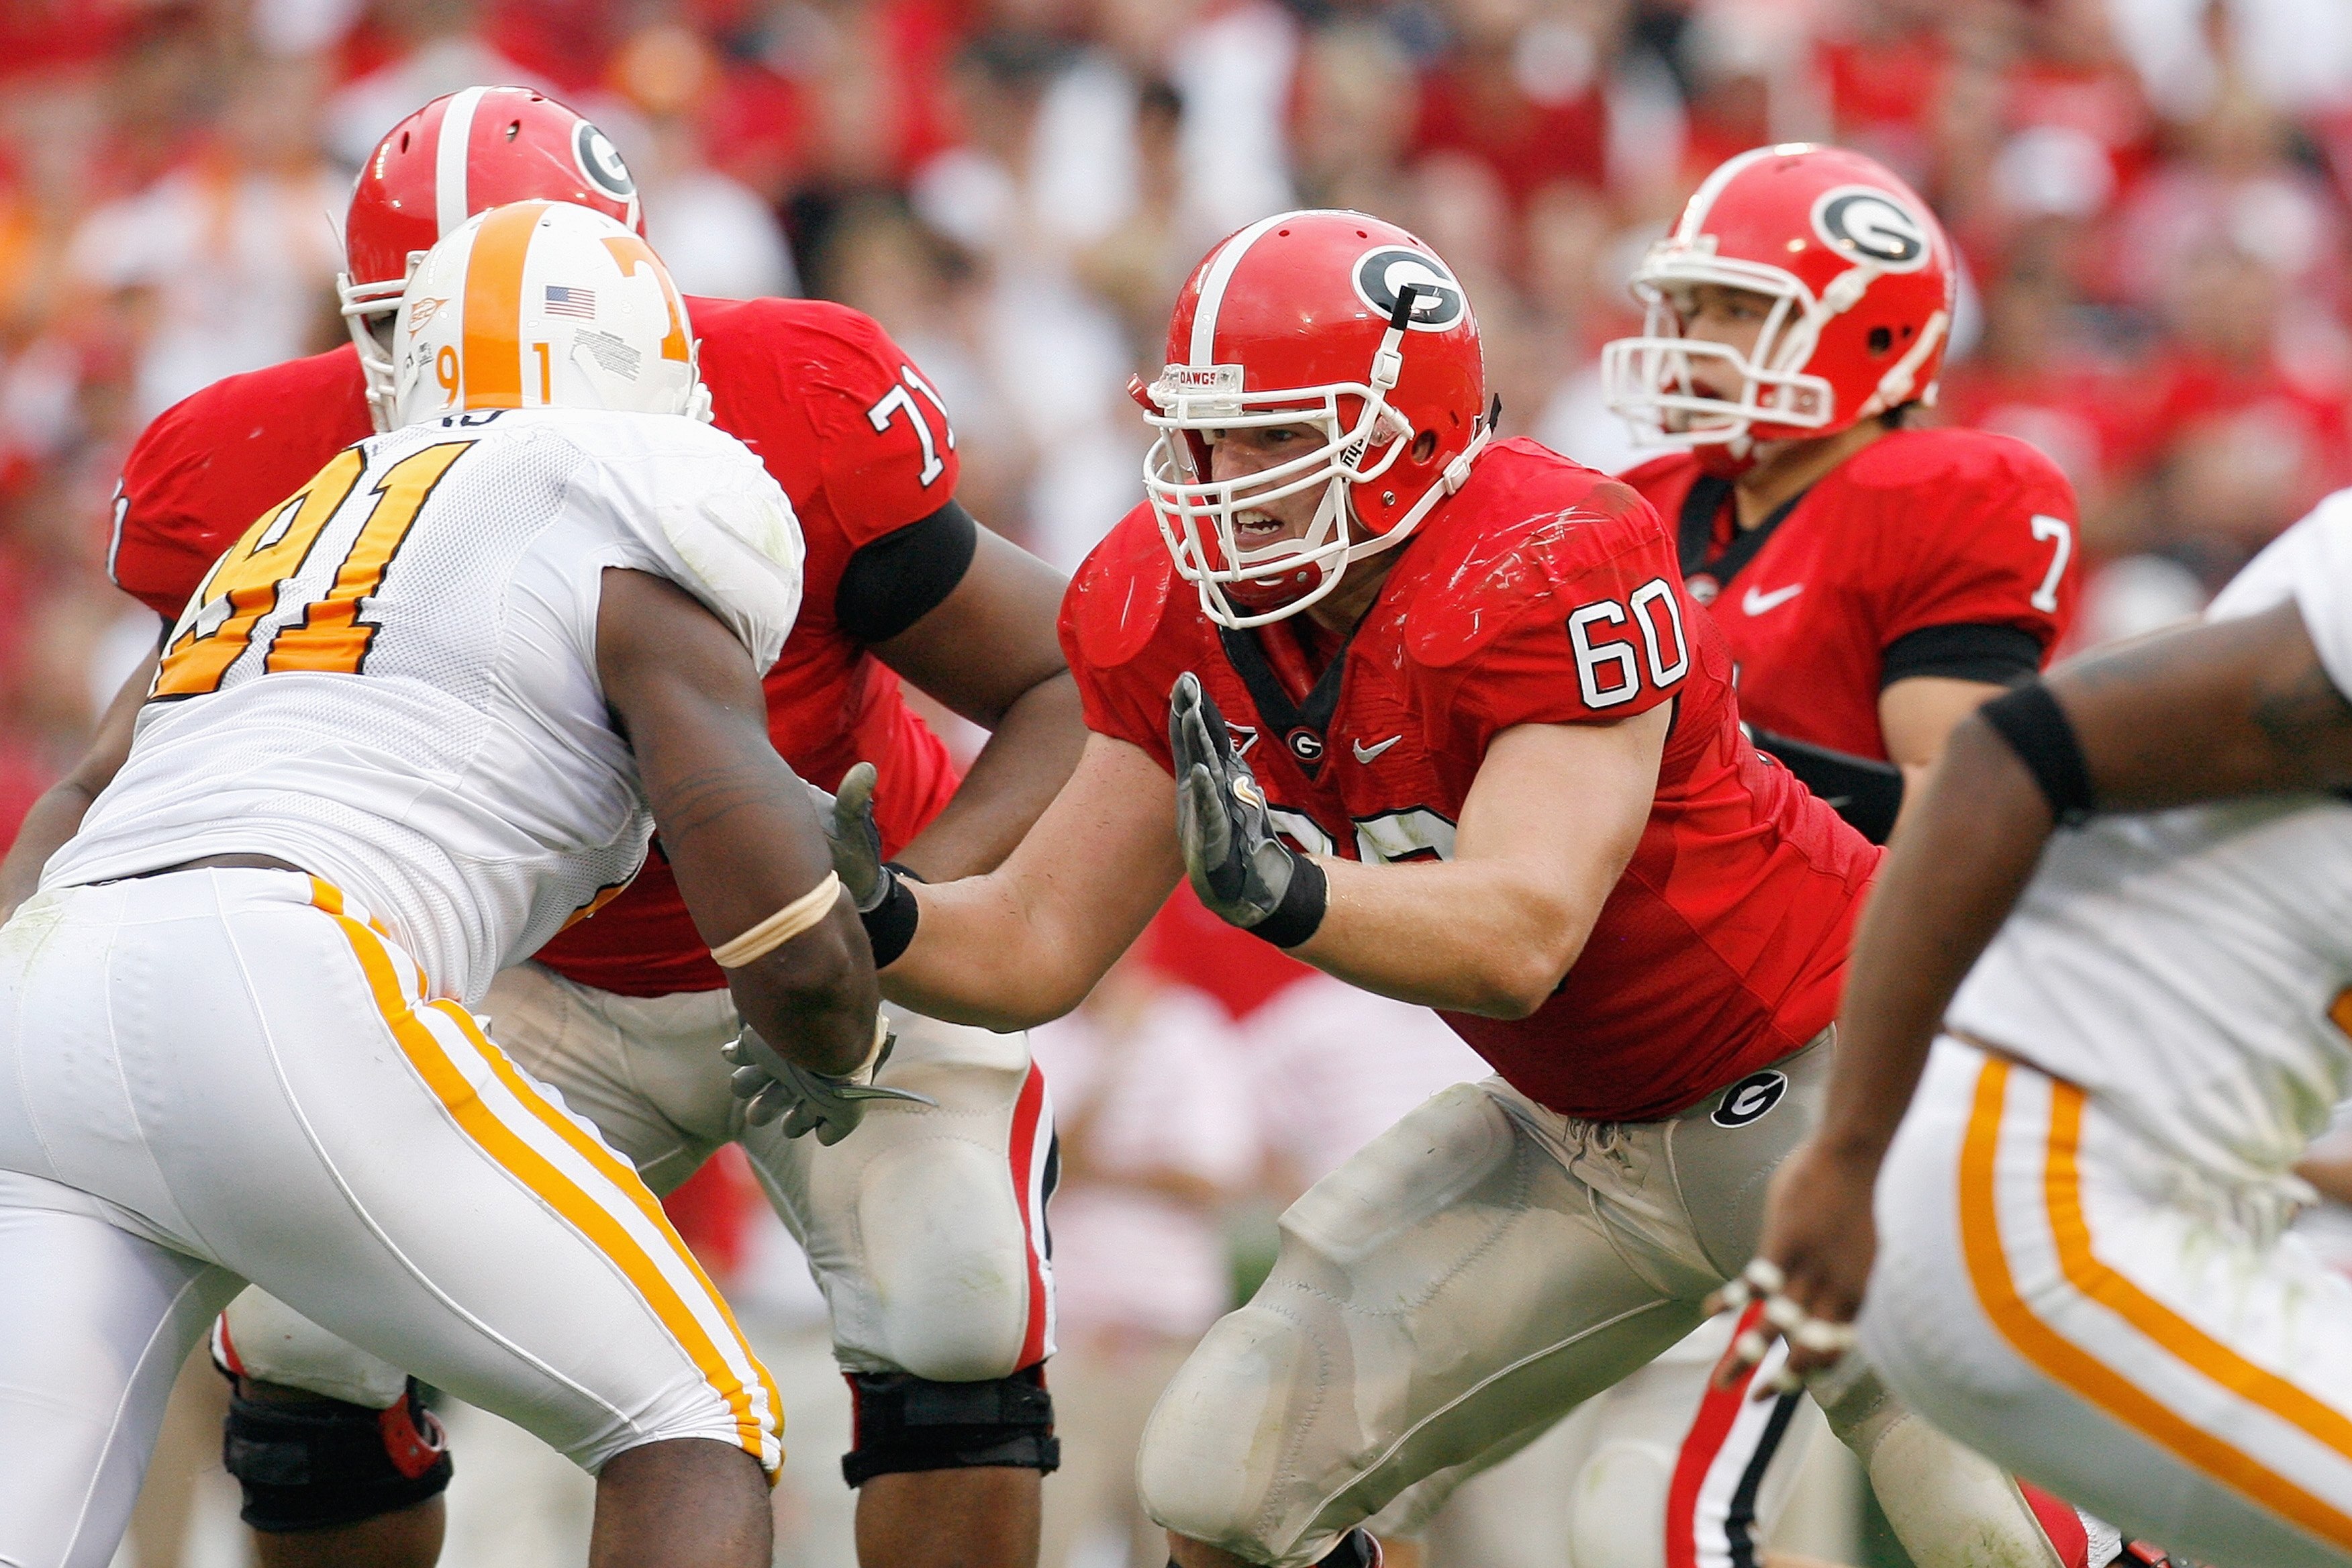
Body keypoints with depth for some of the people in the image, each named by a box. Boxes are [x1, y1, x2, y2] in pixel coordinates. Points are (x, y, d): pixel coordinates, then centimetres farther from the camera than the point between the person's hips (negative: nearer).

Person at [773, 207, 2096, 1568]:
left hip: (1821, 1082, -7)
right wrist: (875, 919, -27)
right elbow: (1038, 950, -6)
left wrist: (1287, 895, -55)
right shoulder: (1182, 621, -8)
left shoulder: (1548, 572, -29)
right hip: (1580, 1132, 7)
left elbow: (1520, 938, -38)